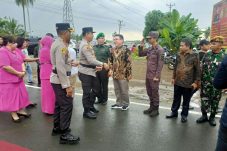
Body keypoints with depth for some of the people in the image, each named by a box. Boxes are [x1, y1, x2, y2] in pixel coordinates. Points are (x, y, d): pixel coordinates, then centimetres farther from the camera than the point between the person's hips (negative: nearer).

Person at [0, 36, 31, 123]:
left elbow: (21, 61, 13)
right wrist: (18, 73, -18)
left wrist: (23, 71, -5)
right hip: (8, 79, -8)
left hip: (18, 78, 9)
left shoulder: (15, 51, 10)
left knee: (20, 94, 14)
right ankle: (13, 114, 15)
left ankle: (20, 111, 28)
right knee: (11, 96, 3)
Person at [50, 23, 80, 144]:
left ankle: (57, 128, 31)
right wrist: (67, 85, -27)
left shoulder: (58, 43, 12)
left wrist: (69, 62, 18)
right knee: (67, 105, -6)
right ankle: (64, 135, 2)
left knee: (59, 104, 18)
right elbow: (60, 67, -27)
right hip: (60, 80, -11)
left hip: (57, 79, 11)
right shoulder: (61, 46, -20)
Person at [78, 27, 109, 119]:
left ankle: (91, 106, 35)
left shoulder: (87, 44, 14)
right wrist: (102, 64, -21)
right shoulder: (85, 45, -19)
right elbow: (91, 60, -26)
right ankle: (86, 112, 14)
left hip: (91, 71, 10)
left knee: (95, 90, 19)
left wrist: (96, 66, 7)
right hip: (85, 72, -10)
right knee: (87, 92, 0)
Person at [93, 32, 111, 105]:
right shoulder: (94, 47, 6)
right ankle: (99, 99, 26)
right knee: (97, 85, 10)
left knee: (104, 85, 8)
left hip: (104, 69, -3)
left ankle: (104, 100, 22)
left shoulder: (107, 47, -2)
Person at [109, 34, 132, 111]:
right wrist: (110, 69, 8)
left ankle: (126, 104, 22)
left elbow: (129, 62, -14)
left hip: (123, 74, -7)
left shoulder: (126, 50, -12)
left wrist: (129, 73, -15)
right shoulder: (113, 50, 9)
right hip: (115, 74, 7)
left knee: (124, 90, 5)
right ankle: (119, 103, 30)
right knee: (117, 90, 16)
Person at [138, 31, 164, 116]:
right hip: (148, 75, 7)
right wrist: (141, 46, 2)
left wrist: (157, 76, -18)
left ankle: (156, 109, 18)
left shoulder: (160, 50, -13)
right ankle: (151, 107, 30)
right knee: (149, 92, 16)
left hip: (154, 76, -7)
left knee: (155, 93, 4)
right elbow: (140, 54, 19)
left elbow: (160, 64, -16)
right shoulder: (149, 49, 9)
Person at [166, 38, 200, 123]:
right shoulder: (179, 55, 5)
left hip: (188, 83, -4)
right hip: (177, 82, 5)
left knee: (186, 101, 10)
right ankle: (174, 112, 29)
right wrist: (173, 77, 13)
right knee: (176, 99, 15)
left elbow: (198, 70, -8)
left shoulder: (194, 56, -10)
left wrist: (196, 82, -10)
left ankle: (184, 115, 25)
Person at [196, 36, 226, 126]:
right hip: (205, 82, 2)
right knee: (204, 100, 9)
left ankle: (212, 117, 29)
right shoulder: (207, 54, 3)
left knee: (215, 101, 11)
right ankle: (204, 115, 26)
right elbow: (202, 68, 6)